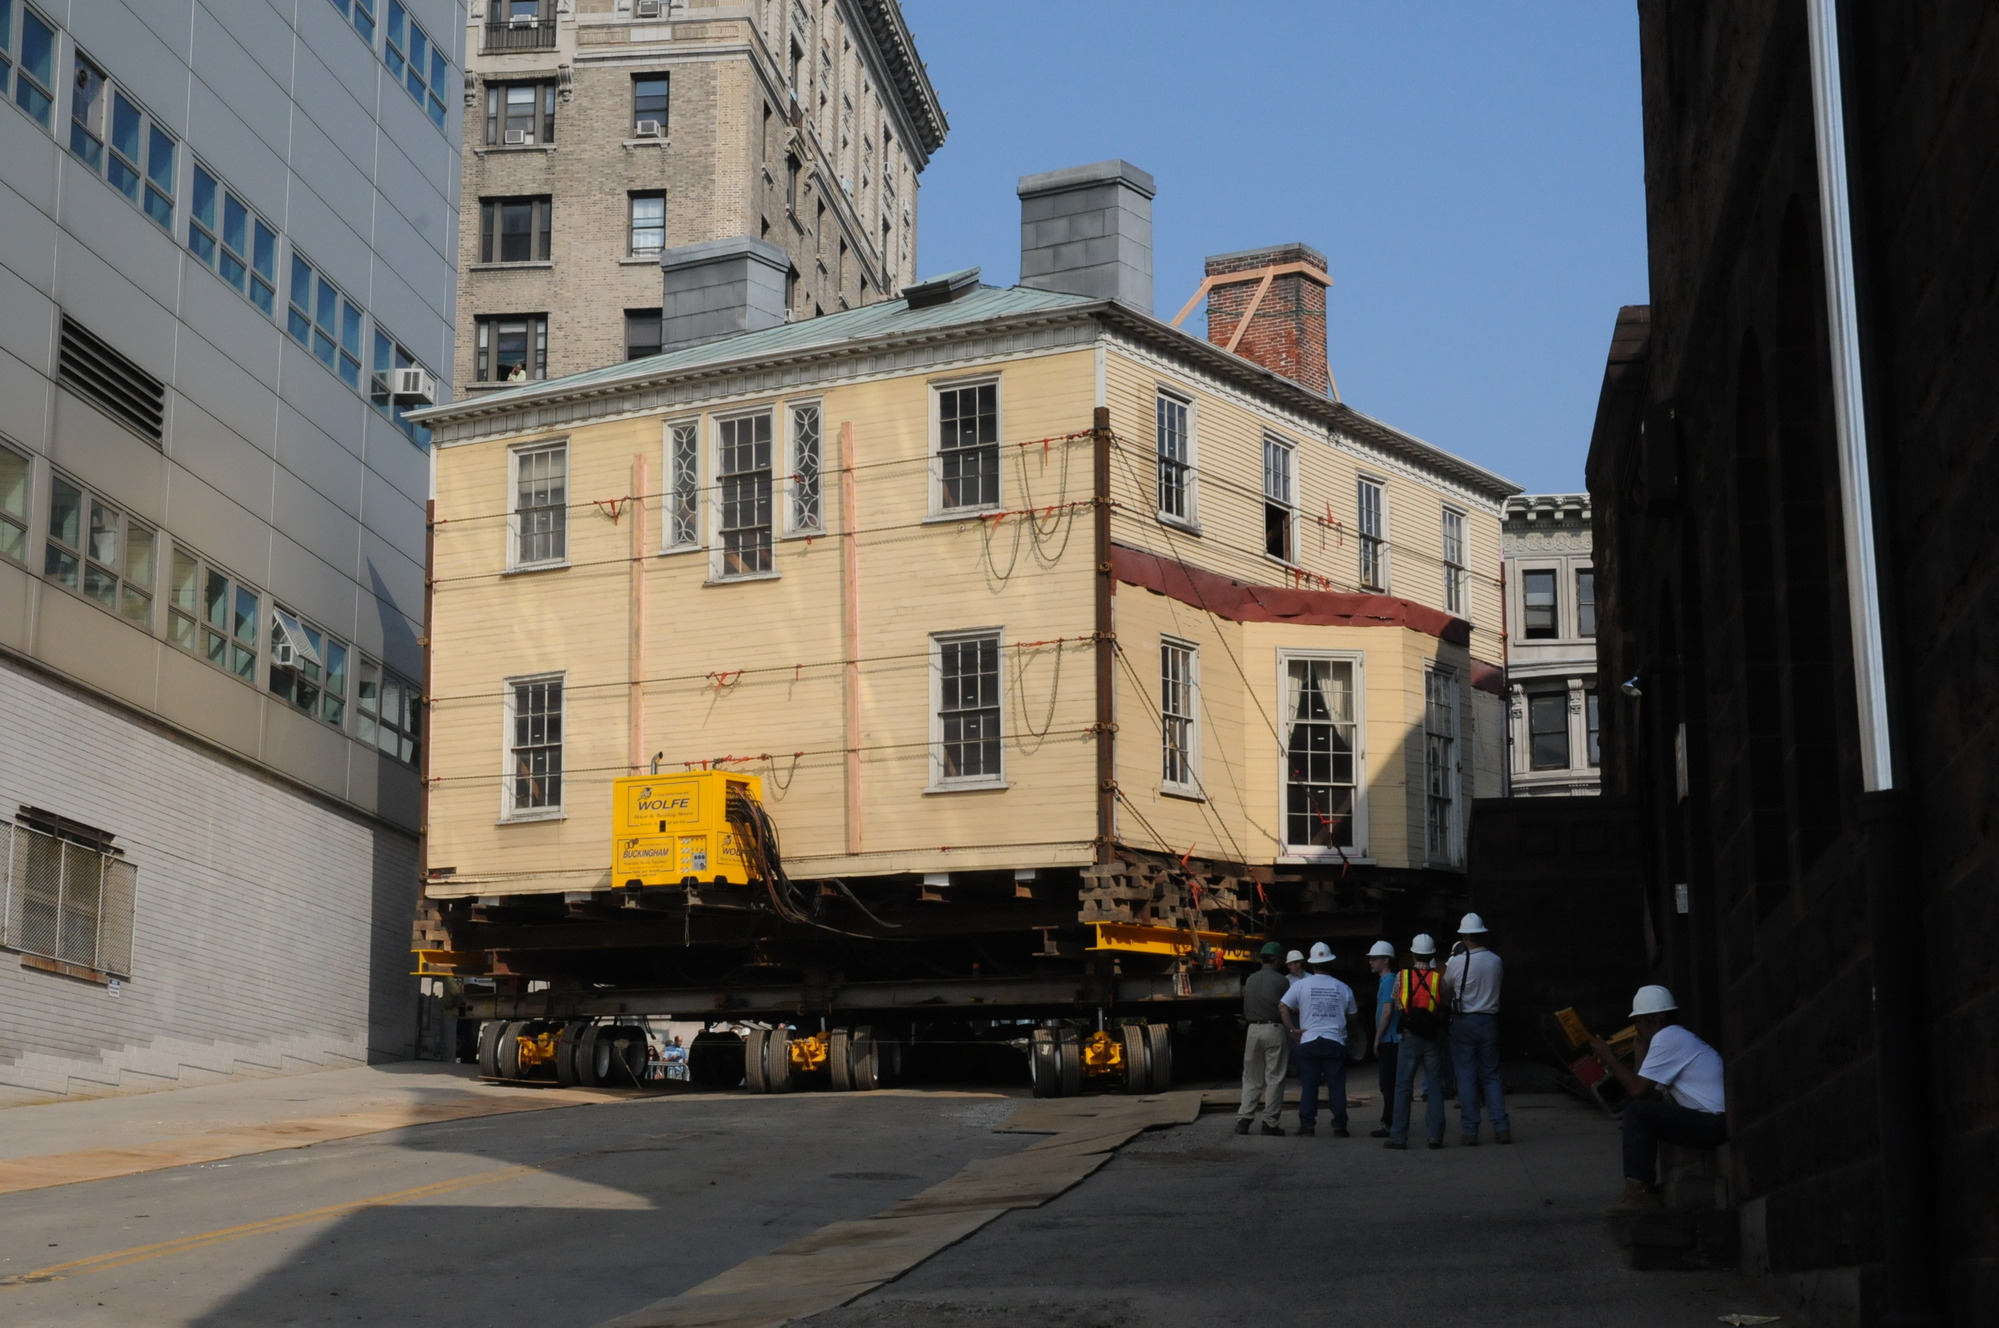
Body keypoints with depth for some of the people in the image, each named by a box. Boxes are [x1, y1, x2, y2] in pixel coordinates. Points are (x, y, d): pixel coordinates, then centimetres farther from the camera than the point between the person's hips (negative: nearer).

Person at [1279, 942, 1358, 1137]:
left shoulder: (1302, 985, -2)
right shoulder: (1342, 988, 1)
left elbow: (1282, 1006, -8)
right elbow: (1352, 1015, 12)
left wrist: (1292, 1029, -2)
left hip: (1309, 1041, 0)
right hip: (1335, 1041, 0)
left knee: (1308, 1086, 4)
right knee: (1337, 1086, 4)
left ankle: (1307, 1126, 4)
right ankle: (1339, 1127, 4)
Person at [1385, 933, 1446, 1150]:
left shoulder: (1401, 977, -2)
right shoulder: (1439, 979, -4)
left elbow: (1396, 1005, 6)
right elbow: (1445, 1008, 0)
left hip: (1409, 1037, 0)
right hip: (1433, 1039, 0)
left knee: (1403, 1087, 4)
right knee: (1435, 1086, 6)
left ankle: (1398, 1137, 2)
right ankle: (1435, 1136, 4)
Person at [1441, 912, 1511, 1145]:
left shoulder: (1456, 963, -10)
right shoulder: (1496, 961, -2)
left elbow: (1445, 992, 3)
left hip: (1464, 1022, -3)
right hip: (1489, 1021, 3)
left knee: (1466, 1076, 2)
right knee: (1491, 1075, 10)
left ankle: (1469, 1130, 0)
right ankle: (1501, 1127, 2)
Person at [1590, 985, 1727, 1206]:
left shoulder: (1666, 1038, -11)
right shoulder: (1679, 1036, 20)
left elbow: (1638, 1089, -14)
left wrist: (1609, 1059, -2)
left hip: (1715, 1124, -10)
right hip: (1718, 1122, 10)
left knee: (1637, 1111, -14)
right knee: (1644, 1113, 17)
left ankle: (1638, 1192, -16)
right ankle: (1643, 1190, 13)